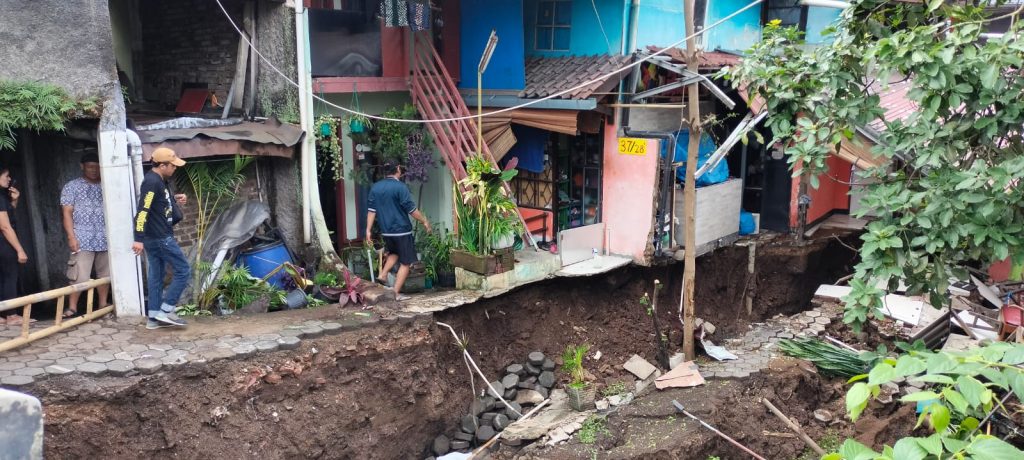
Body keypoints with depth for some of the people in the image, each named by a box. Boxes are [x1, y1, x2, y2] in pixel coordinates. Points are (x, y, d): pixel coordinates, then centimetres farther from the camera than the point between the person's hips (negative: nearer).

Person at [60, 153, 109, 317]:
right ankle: (72, 307, 1)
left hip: (105, 239, 3)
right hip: (82, 240, -3)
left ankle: (103, 305, 15)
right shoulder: (71, 187, 5)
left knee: (105, 274, 6)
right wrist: (71, 236, -10)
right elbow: (67, 213, -1)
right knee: (79, 276, -8)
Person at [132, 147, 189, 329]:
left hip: (155, 238, 10)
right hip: (161, 238, -10)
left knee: (156, 276, 11)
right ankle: (165, 311, -2)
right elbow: (142, 210, -24)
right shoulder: (152, 182, -18)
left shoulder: (159, 180, 13)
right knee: (183, 271, -3)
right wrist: (138, 239, -28)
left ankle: (154, 318, 16)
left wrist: (175, 200, 9)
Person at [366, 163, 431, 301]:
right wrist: (424, 221, 0)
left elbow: (371, 210, 5)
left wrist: (368, 230, 9)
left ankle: (382, 274, 15)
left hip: (386, 231, 7)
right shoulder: (400, 186, -14)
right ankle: (396, 293, 2)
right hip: (402, 230, -6)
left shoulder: (375, 187, 5)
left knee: (394, 253, 31)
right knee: (405, 262, 3)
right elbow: (411, 209, -13)